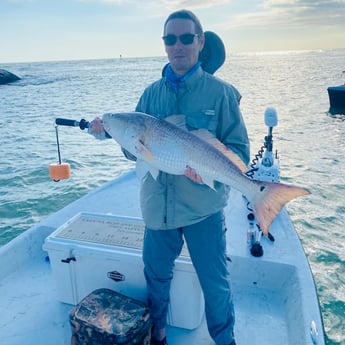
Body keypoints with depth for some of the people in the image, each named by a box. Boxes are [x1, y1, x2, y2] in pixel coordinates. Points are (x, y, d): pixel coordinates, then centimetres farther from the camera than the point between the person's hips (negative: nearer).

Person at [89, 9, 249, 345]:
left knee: (215, 284, 9)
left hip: (203, 207, -3)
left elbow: (239, 150, -7)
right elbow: (135, 151, 5)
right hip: (158, 206, 4)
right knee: (155, 275, 19)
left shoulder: (220, 91, -5)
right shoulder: (151, 93, 6)